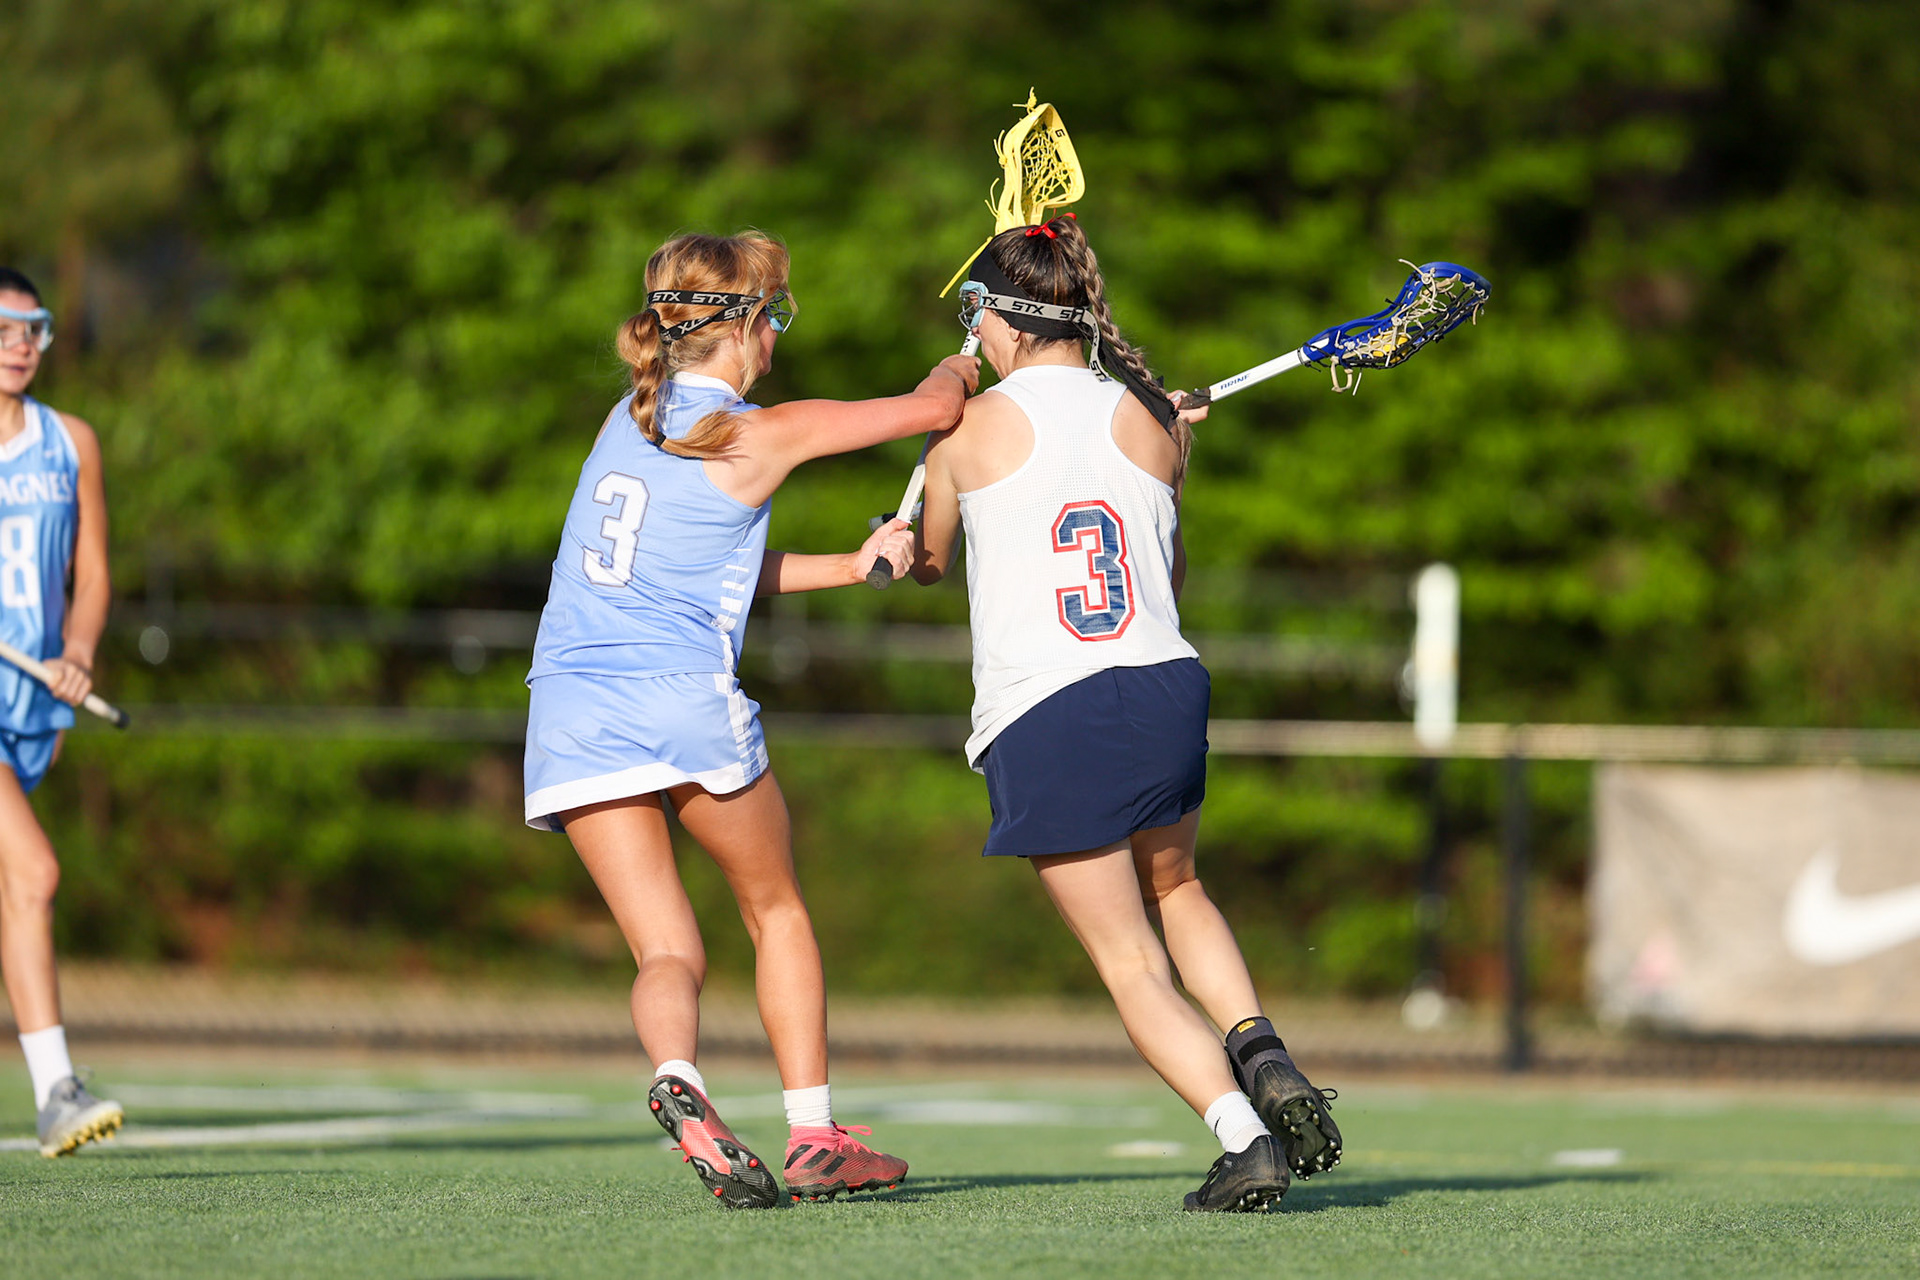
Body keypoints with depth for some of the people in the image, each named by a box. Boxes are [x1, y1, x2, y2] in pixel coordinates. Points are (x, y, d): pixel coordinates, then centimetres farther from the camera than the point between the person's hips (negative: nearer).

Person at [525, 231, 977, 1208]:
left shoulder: (633, 419, 16)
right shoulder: (754, 436, -2)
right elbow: (933, 408, 4)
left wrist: (853, 566, 26)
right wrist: (960, 367, 26)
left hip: (569, 714, 5)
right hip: (684, 701, -5)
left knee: (667, 951, 2)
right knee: (777, 912, 17)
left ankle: (676, 1079, -29)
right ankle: (814, 1139, 12)